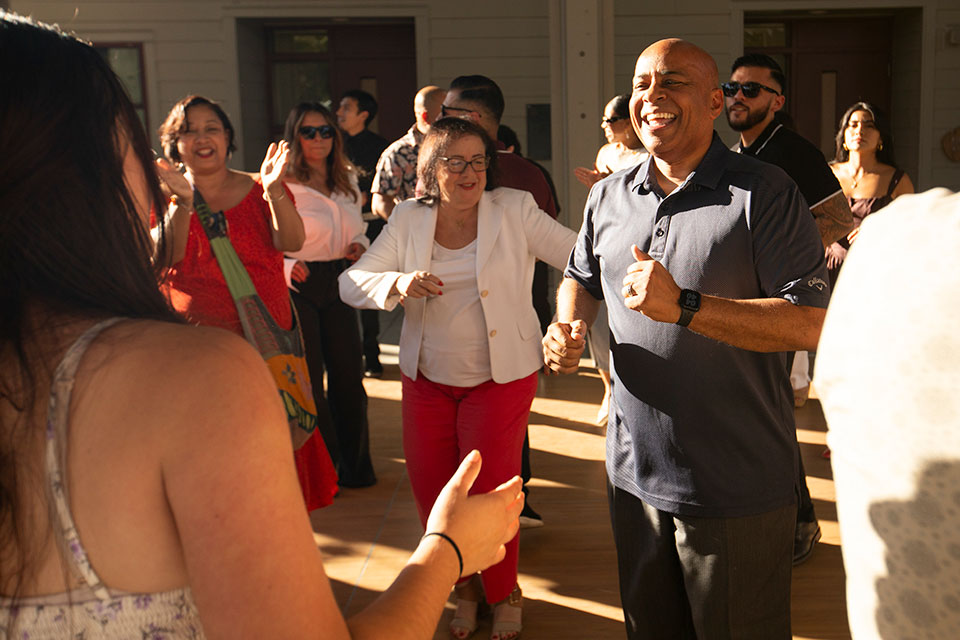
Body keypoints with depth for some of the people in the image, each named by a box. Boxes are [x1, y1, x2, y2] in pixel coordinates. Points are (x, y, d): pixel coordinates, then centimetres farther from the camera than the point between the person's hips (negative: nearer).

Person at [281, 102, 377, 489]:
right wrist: (286, 266, -26)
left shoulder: (348, 181, 10)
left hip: (339, 284, 5)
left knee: (348, 375, 7)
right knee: (309, 381, 3)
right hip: (298, 286, -5)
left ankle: (354, 465, 23)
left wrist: (360, 247, -1)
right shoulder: (283, 186, -8)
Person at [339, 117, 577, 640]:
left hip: (500, 376, -3)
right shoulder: (409, 219, 2)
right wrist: (398, 283, -22)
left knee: (488, 490, -1)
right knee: (429, 485, 7)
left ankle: (503, 594, 28)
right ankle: (463, 585, 35)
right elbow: (351, 282, -2)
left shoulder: (515, 210, -6)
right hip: (426, 376, 3)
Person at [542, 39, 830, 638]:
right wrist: (570, 324, 1)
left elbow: (814, 323, -20)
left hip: (739, 491, -5)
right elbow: (581, 278, 23)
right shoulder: (608, 196, 6)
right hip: (635, 475, 6)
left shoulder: (764, 193, -12)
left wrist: (684, 307, -27)